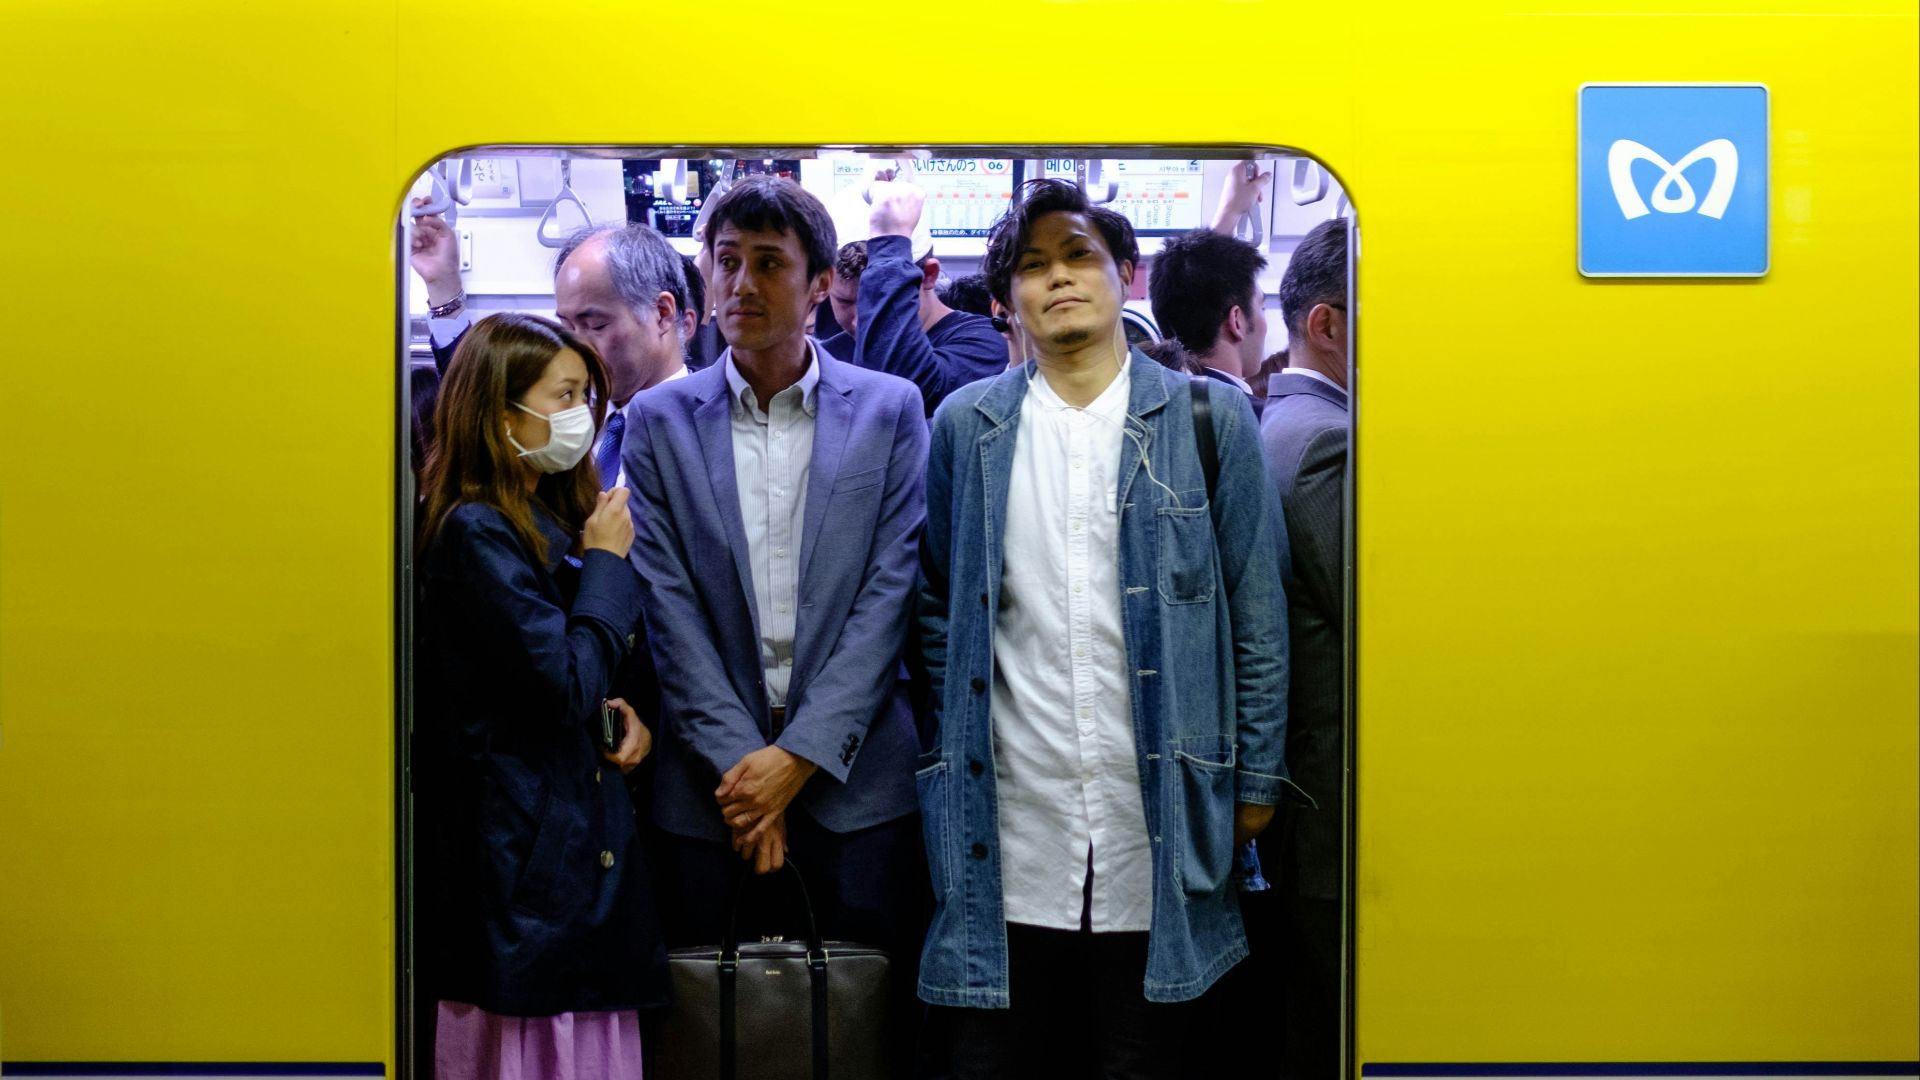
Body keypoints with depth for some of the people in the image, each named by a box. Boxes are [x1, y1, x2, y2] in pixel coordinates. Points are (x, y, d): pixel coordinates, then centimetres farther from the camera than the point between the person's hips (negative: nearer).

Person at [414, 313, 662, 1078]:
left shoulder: (549, 520, 14)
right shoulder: (476, 533, -14)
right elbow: (564, 684, -20)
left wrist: (621, 714, 0)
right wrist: (606, 562, -10)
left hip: (580, 827, 9)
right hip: (526, 838, -9)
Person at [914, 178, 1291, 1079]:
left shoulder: (1208, 418, 2)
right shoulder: (966, 426, 7)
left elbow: (1257, 618, 3)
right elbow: (938, 610, 13)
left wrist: (1256, 781, 2)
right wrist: (948, 756, 8)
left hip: (1158, 834, -1)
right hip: (1008, 841, 1)